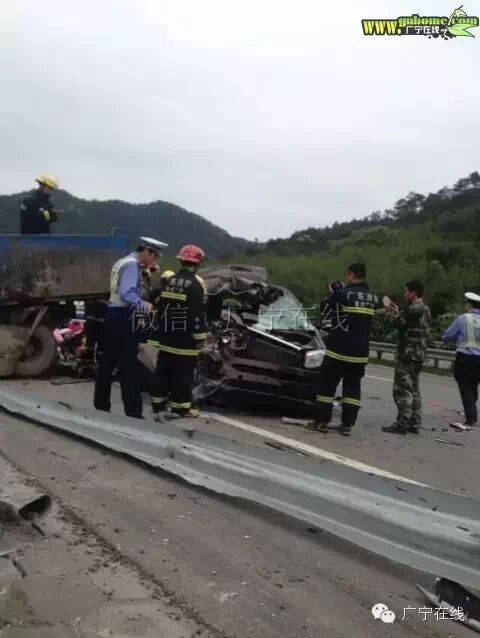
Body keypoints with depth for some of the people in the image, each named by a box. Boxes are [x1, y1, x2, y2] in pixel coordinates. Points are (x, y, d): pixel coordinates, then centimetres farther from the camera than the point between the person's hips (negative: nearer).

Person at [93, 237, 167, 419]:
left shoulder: (122, 262, 19)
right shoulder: (132, 264, -13)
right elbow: (127, 294, -26)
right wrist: (146, 306, -25)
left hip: (112, 315, 10)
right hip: (123, 318, -10)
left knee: (107, 363, 13)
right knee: (129, 368, -8)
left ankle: (101, 407, 20)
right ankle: (133, 413, -6)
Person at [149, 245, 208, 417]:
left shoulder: (169, 280, 11)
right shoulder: (195, 283, -12)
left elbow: (159, 306, 15)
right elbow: (198, 313, -17)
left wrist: (159, 331, 21)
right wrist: (200, 337, -12)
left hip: (166, 336, 7)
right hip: (184, 339, -7)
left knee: (163, 370, 14)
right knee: (183, 373, -1)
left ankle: (158, 402, 21)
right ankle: (181, 406, 3)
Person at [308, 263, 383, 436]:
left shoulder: (343, 294, -11)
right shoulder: (373, 297, 6)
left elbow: (326, 314, -1)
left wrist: (335, 294, 14)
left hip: (339, 349, -5)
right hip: (360, 352, 5)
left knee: (327, 384, 4)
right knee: (352, 387, 10)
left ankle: (322, 421, 4)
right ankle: (347, 424, 8)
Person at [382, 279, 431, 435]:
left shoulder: (414, 309, -16)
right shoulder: (425, 309, 15)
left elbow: (399, 322, -12)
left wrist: (390, 310, 3)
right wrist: (397, 311, 18)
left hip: (408, 354, -10)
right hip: (418, 355, 10)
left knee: (402, 389, -7)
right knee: (413, 389, 13)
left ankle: (402, 424, -6)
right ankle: (414, 423, 17)